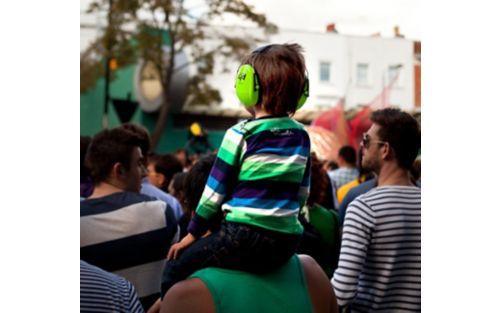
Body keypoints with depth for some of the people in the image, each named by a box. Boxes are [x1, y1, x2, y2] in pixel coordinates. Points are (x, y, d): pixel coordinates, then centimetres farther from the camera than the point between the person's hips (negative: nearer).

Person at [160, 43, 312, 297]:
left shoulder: (240, 134, -7)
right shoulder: (301, 136, 7)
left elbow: (215, 190, -3)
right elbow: (302, 193, 14)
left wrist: (193, 233, 8)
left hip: (244, 239, -7)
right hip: (286, 242, 7)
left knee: (175, 269, 12)